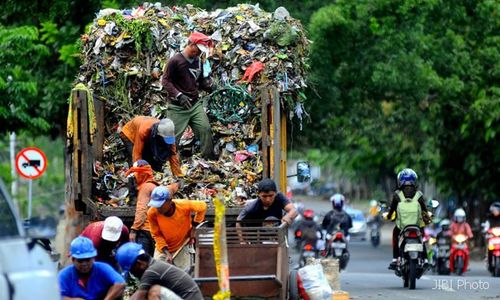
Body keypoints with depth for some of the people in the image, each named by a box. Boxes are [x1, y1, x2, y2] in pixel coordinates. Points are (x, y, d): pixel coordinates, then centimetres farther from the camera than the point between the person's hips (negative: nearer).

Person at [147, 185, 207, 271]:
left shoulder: (184, 206, -28)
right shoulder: (152, 213, -26)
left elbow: (202, 206, -8)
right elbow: (156, 234, -12)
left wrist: (193, 227, -8)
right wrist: (166, 251, -23)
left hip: (182, 246, 0)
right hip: (163, 248, 0)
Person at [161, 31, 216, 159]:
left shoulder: (198, 62, 10)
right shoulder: (176, 60, -10)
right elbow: (165, 81, -11)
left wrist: (208, 86, -5)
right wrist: (179, 95, -23)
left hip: (195, 104, 6)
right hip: (178, 107, -6)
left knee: (205, 129, -4)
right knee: (173, 136, -4)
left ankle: (208, 158, 3)